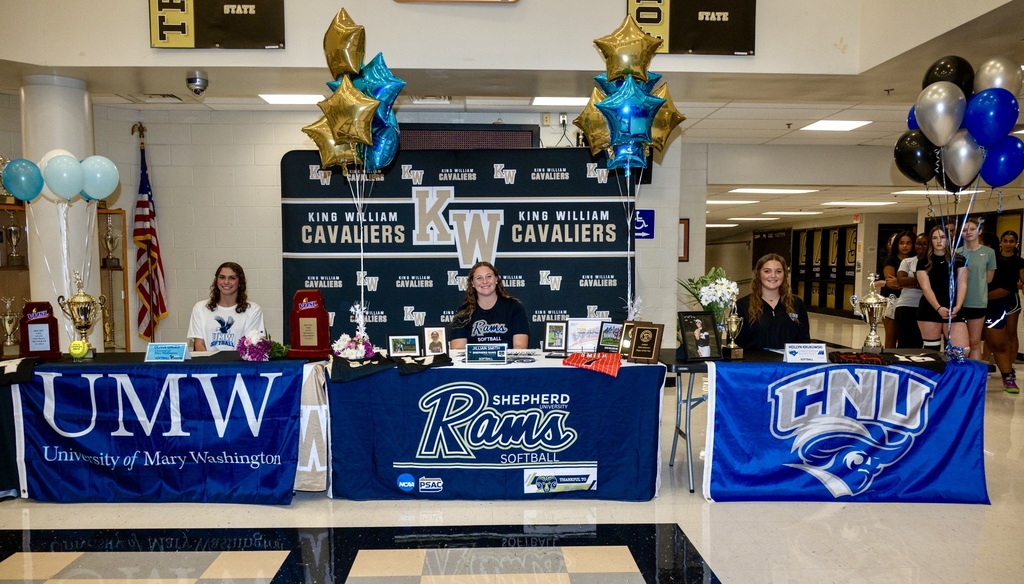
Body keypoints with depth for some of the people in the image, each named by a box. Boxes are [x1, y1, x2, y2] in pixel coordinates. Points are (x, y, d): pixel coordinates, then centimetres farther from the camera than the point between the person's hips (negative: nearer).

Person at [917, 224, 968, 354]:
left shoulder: (959, 260, 9)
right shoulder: (924, 263, 4)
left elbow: (962, 285, 2)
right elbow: (926, 288, -5)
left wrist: (957, 307, -14)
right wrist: (939, 308, -19)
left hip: (953, 312, 1)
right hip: (929, 311, -1)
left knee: (962, 351, -12)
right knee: (932, 351, 2)